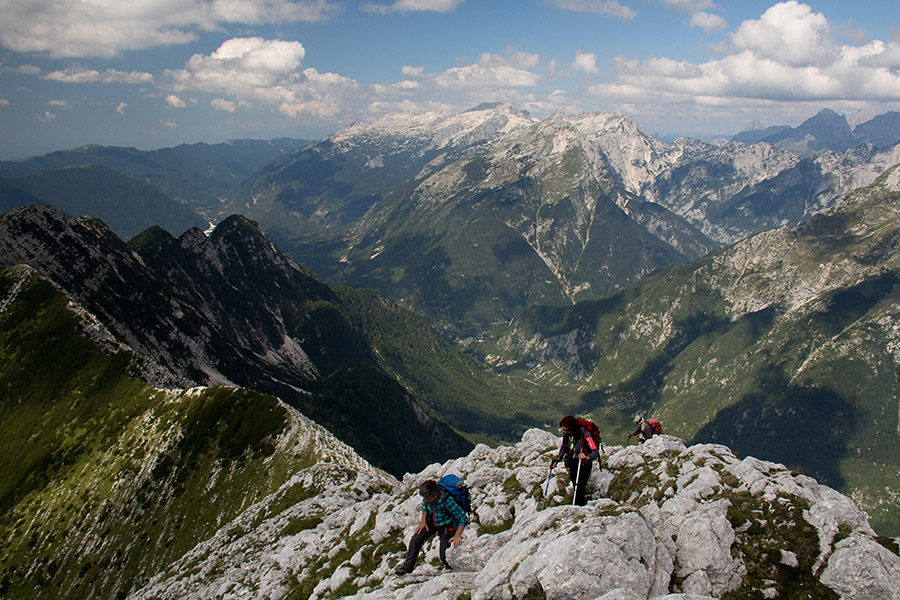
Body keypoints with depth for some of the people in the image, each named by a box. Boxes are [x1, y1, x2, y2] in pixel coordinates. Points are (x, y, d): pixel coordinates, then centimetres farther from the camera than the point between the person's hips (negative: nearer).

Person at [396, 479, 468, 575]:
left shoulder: (447, 501, -39)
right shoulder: (427, 495, -21)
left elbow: (463, 518, -31)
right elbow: (425, 505, 5)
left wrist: (457, 535, -39)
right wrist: (423, 521, -4)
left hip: (446, 526, -5)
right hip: (431, 522, 5)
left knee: (444, 556, -5)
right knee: (415, 541, -3)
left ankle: (451, 570, 28)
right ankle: (407, 566, 17)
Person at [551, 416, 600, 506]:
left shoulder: (584, 433, -28)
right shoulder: (567, 434, -11)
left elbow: (596, 452, -32)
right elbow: (564, 447, 8)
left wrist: (586, 457, -51)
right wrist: (557, 459, -1)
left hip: (584, 465, -6)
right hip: (573, 464, 6)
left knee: (579, 489, -13)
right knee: (575, 487, 16)